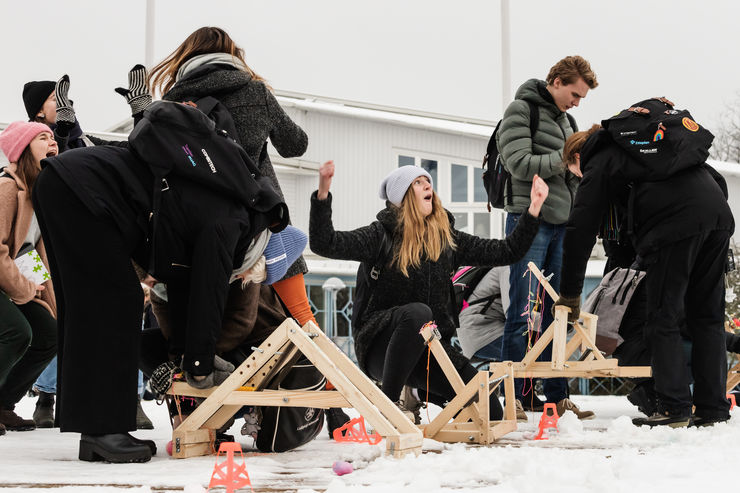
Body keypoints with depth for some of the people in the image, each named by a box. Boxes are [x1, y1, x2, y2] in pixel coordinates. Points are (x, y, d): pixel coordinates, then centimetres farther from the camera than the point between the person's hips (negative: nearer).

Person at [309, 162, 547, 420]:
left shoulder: (448, 238, 10)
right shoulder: (383, 235, -4)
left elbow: (506, 252, 10)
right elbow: (324, 244, -16)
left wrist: (534, 209, 2)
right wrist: (323, 194, -29)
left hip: (430, 345, 4)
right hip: (381, 346, -4)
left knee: (490, 410, -11)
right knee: (418, 312, -39)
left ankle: (424, 393, 16)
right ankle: (388, 400, -25)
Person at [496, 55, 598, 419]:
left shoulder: (565, 119, 19)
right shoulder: (521, 110, -4)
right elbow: (520, 165, -15)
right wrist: (565, 159, -15)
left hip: (561, 224, 7)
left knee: (557, 311, 7)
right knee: (523, 312, -6)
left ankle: (557, 395, 10)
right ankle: (515, 395, -2)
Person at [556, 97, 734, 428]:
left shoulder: (600, 161, 15)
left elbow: (581, 229, 10)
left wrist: (570, 294, 17)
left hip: (675, 220, -7)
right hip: (718, 212, 7)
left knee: (664, 320, 1)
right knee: (707, 318, 11)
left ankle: (673, 408, -2)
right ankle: (713, 408, 10)